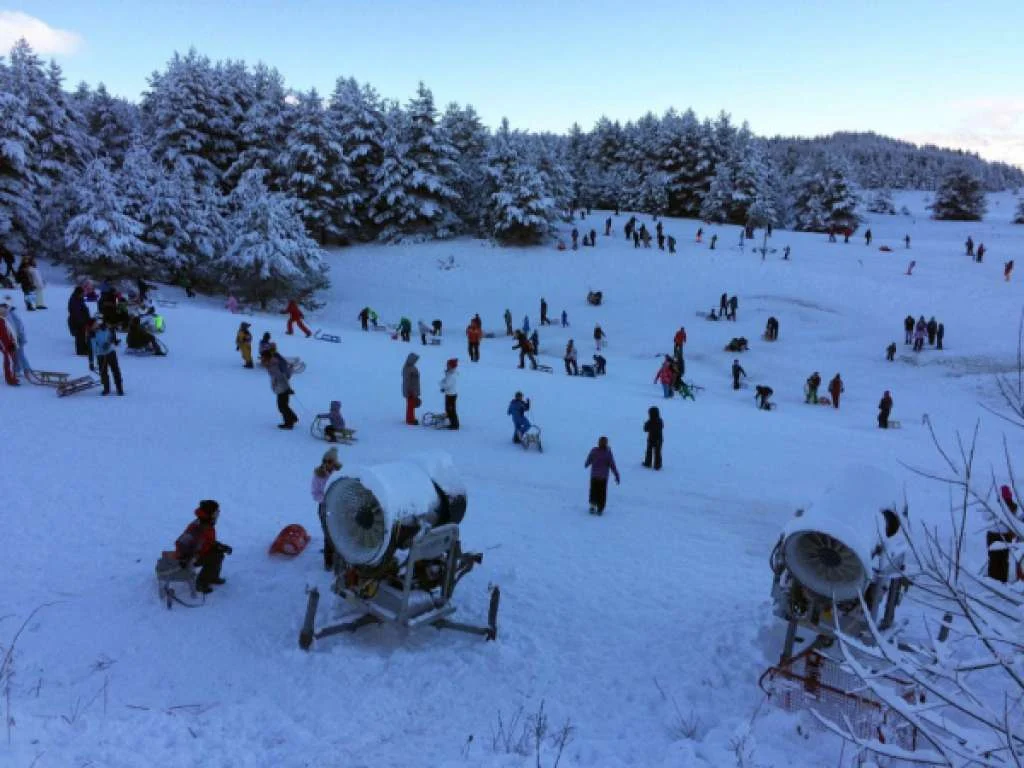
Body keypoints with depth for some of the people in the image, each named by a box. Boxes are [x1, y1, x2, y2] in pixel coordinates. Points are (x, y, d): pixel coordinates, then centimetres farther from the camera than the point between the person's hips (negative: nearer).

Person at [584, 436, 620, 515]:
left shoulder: (593, 451, -8)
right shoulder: (608, 453, -12)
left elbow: (588, 461, 5)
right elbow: (612, 465, -10)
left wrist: (586, 465, 29)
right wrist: (617, 476, -3)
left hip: (594, 476, 1)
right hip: (603, 477, -1)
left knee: (593, 491, 14)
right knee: (602, 493, 8)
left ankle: (593, 505, 0)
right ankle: (600, 509, 8)